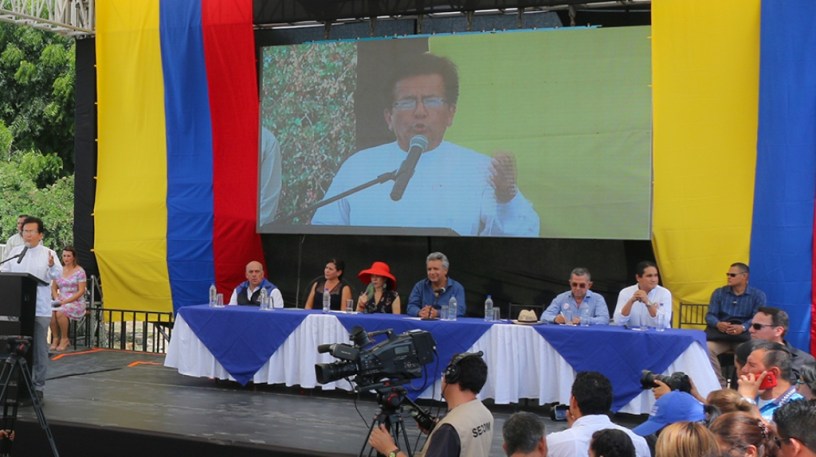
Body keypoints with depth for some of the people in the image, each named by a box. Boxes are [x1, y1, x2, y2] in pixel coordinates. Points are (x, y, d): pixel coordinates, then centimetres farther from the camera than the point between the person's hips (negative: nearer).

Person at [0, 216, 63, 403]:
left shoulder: (49, 253, 0)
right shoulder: (15, 252, 11)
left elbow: (57, 275, -13)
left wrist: (52, 265, -34)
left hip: (40, 309, -3)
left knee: (39, 348, 2)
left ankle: (38, 386, 9)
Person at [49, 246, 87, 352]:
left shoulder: (79, 271, -3)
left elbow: (81, 291, -8)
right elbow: (54, 288, 16)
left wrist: (66, 301, -17)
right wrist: (56, 298, -5)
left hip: (76, 302, -4)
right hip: (61, 302, 4)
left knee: (60, 312, -34)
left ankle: (64, 339, -16)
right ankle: (55, 338, -17)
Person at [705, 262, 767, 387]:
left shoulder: (758, 295, 6)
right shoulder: (719, 293, 14)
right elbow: (710, 315, 4)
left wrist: (743, 327, -28)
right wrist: (718, 324, -21)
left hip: (745, 335, -2)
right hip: (720, 334, 2)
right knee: (706, 348, -30)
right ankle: (719, 384, -27)